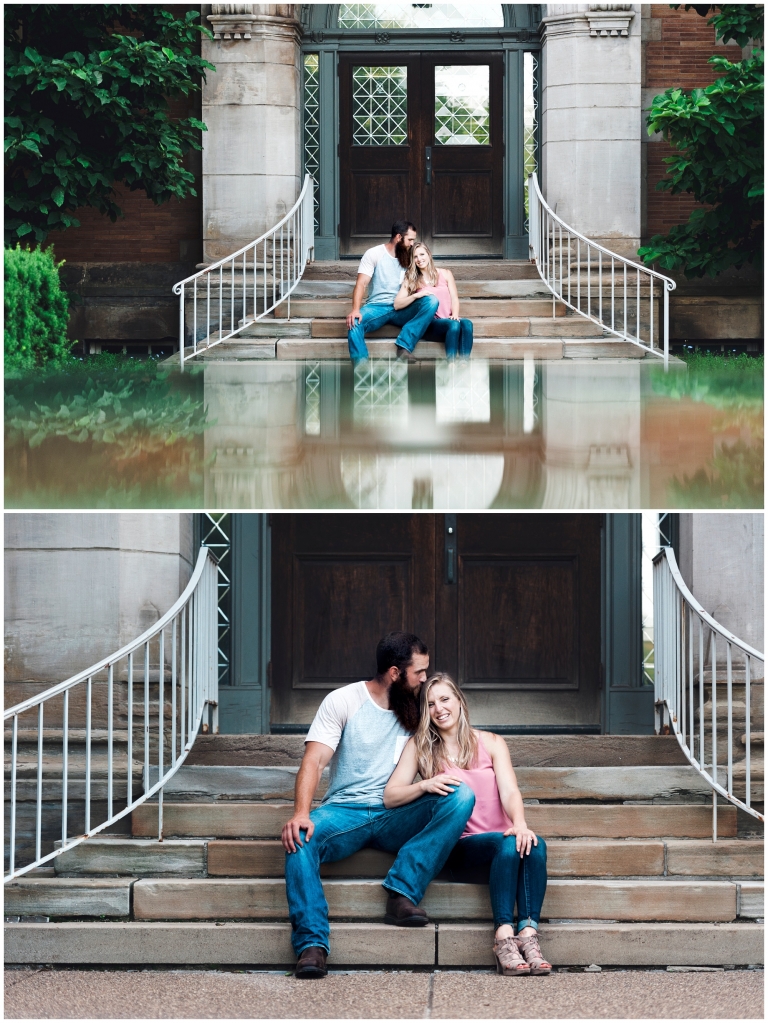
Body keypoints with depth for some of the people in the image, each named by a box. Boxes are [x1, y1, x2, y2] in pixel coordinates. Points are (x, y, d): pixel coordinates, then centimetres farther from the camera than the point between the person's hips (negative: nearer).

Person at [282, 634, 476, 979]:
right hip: (346, 810, -3)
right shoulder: (343, 701, -1)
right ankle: (312, 944, -40)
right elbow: (314, 761, -12)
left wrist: (430, 784, -8)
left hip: (398, 819, 3)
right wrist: (301, 813, -29)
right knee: (300, 838, -35)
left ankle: (402, 890, -30)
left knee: (461, 796, -24)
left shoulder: (417, 709, 13)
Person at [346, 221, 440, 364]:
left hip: (402, 310, 3)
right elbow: (361, 284, -9)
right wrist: (355, 310, -28)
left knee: (432, 301, -25)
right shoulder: (374, 254, 1)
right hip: (377, 307, -3)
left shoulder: (409, 258, 13)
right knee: (354, 322, -35)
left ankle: (404, 346, -32)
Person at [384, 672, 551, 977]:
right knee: (507, 845, -35)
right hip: (458, 848, -2)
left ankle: (528, 933, -44)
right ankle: (503, 937, -43)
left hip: (501, 837, 2)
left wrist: (520, 823, -25)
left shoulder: (491, 743, 13)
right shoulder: (420, 747, 10)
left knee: (534, 845, -33)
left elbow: (509, 791, -3)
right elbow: (390, 797, 1)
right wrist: (425, 785, -19)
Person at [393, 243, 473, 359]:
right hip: (430, 323, -2)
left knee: (467, 324, -34)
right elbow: (397, 305, 2)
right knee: (453, 325, -36)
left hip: (449, 319, 2)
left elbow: (454, 298, 11)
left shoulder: (445, 274, 18)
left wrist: (455, 315, -10)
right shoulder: (410, 280, 12)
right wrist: (416, 296, -14)